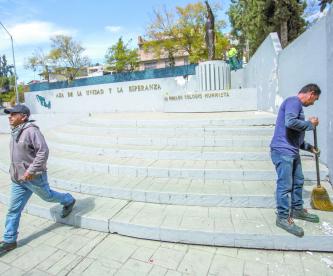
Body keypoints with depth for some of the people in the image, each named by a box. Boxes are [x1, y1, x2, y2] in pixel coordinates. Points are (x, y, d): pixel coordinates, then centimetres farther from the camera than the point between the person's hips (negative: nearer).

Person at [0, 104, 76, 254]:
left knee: (47, 196, 16)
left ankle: (68, 201, 43)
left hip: (34, 177, -8)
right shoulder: (15, 132, 8)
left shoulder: (32, 131, -20)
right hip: (17, 179, 8)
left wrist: (31, 170, -26)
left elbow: (43, 151, -26)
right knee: (13, 210, 11)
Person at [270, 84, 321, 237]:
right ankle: (283, 217, 7)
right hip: (283, 151, -11)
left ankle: (297, 210, 36)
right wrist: (310, 124, -11)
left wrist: (309, 147, 30)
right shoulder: (293, 101, -9)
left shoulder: (297, 105, 22)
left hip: (292, 152, 11)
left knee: (298, 181, 20)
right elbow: (290, 122, -28)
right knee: (285, 185, -4)